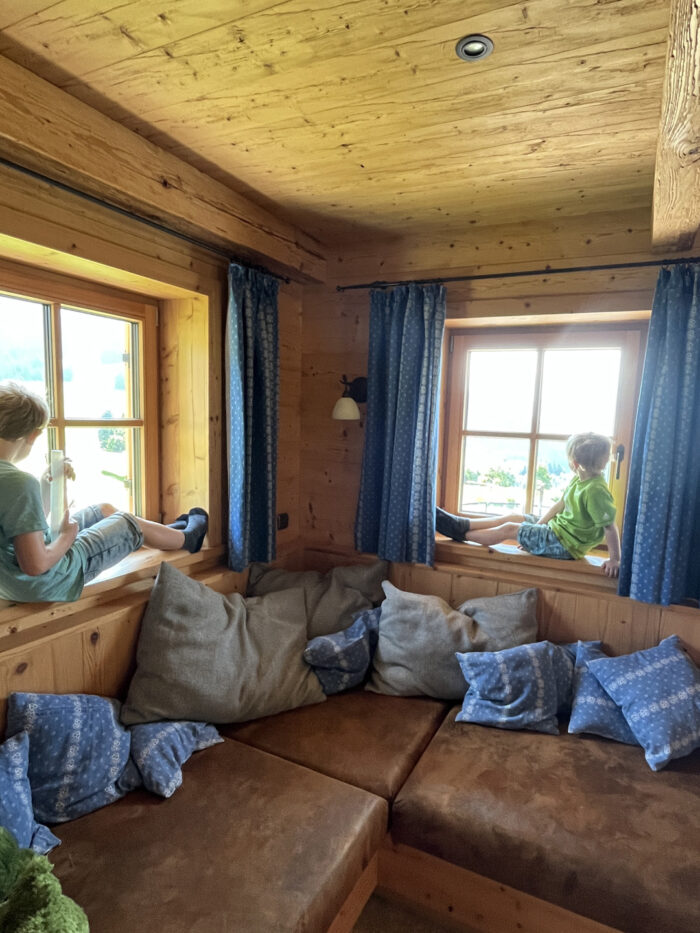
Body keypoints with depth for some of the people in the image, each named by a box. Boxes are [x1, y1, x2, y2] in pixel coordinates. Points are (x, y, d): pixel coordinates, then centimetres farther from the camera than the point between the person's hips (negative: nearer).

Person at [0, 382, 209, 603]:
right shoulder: (20, 483, -32)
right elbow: (35, 565, -31)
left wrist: (47, 483, 4)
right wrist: (67, 536, -13)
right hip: (42, 584, -9)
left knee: (104, 509, 21)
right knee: (130, 524, 10)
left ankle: (170, 531, 44)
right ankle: (187, 538, 38)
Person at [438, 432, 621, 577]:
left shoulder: (595, 490, -26)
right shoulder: (578, 480, 3)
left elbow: (610, 526, -25)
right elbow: (560, 505, 11)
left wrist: (615, 559, -22)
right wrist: (537, 526, 8)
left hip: (565, 544, -9)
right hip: (555, 527, 9)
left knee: (509, 528, -7)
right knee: (511, 518, 8)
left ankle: (462, 535, 6)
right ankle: (463, 524, 11)